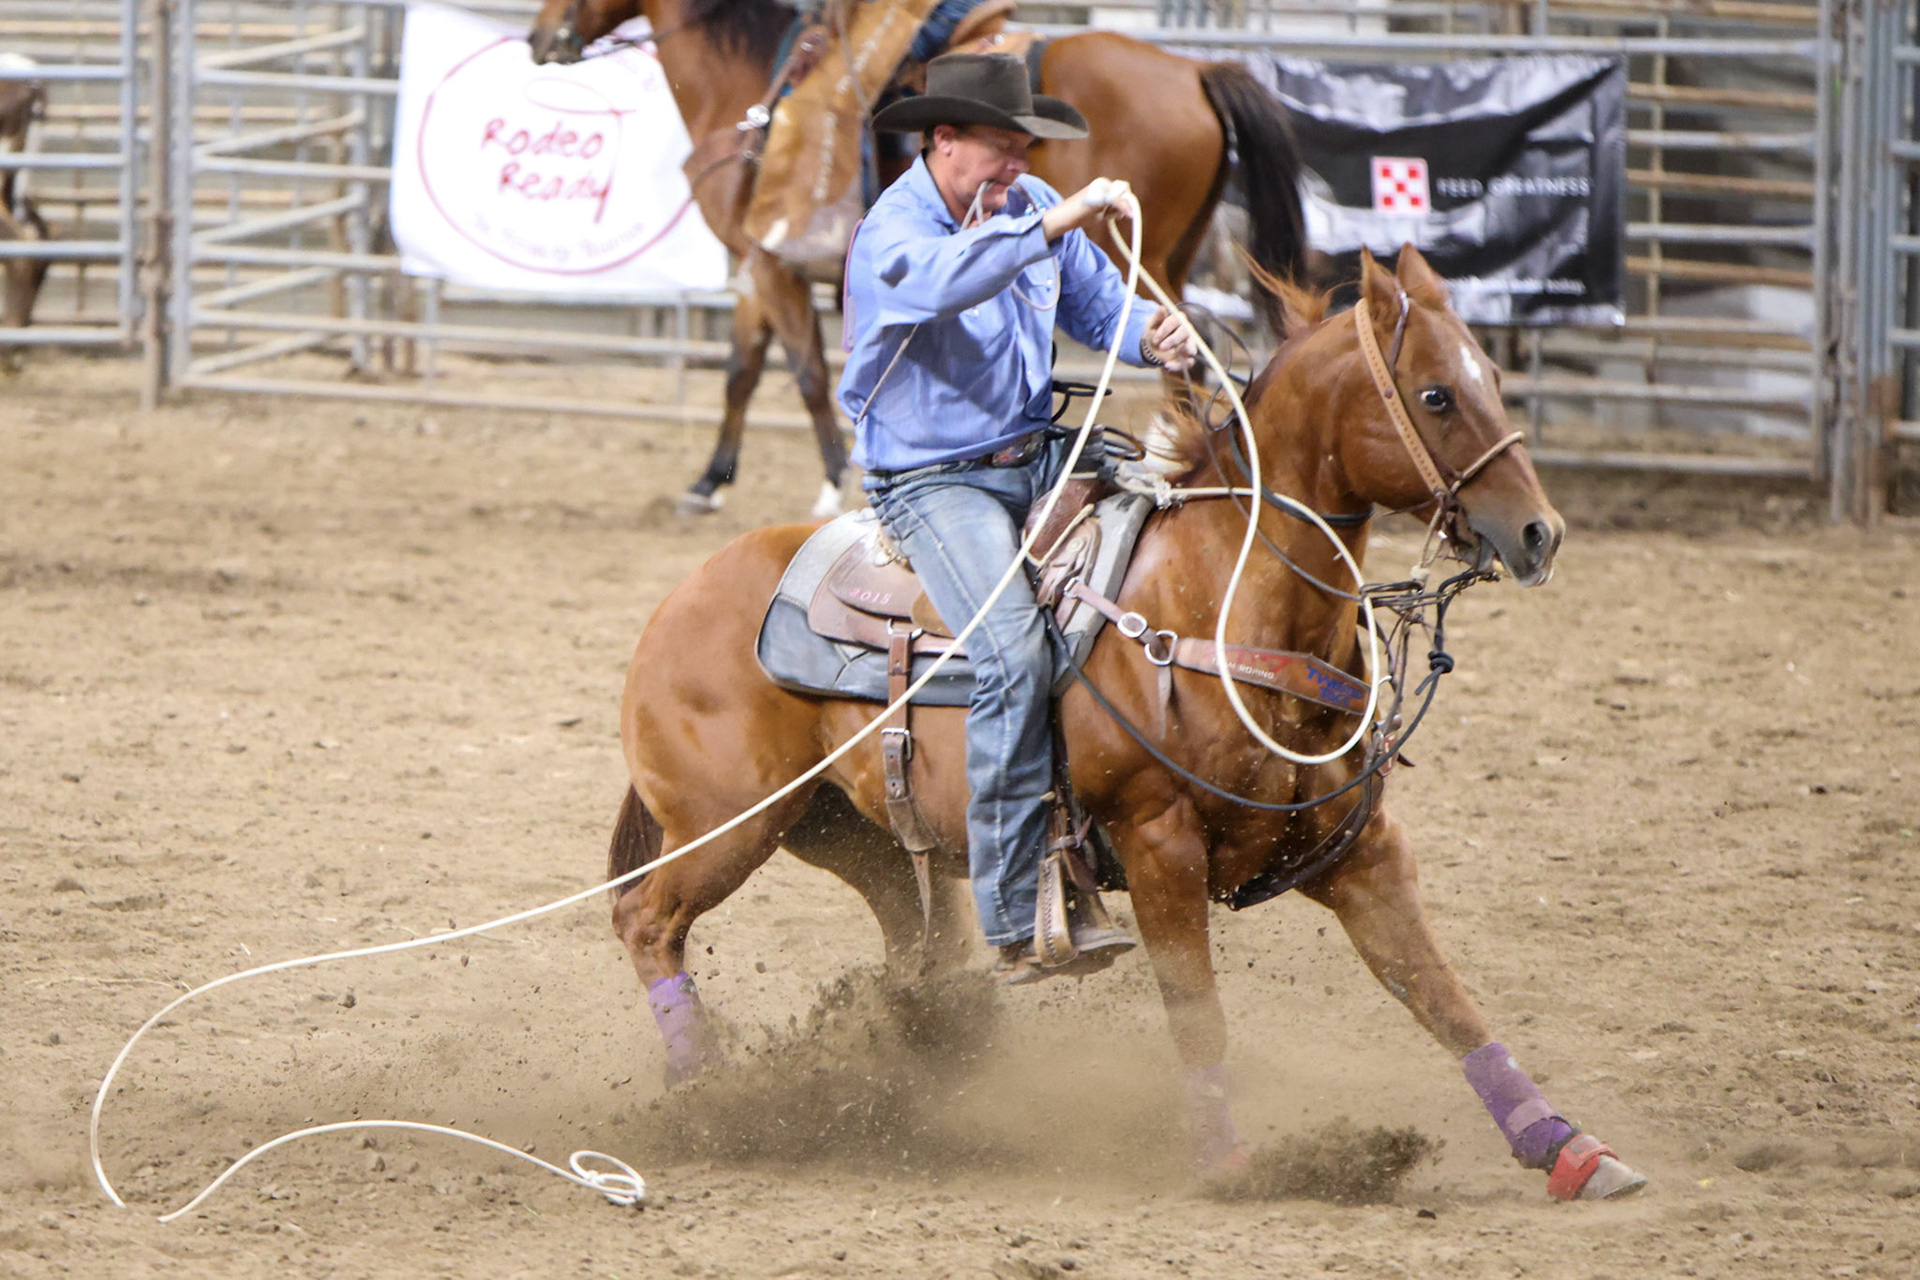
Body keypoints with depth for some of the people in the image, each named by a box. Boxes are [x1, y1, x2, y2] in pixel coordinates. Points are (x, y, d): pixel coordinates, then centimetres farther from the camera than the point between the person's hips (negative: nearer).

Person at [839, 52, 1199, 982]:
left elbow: (1097, 307, 13)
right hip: (932, 484, -8)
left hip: (1034, 460, 8)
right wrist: (1055, 224, -48)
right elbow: (946, 279, -40)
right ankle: (1016, 919, -22)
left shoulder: (1030, 209, 7)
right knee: (1015, 654, -26)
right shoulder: (891, 235, -16)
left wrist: (1154, 336, -11)